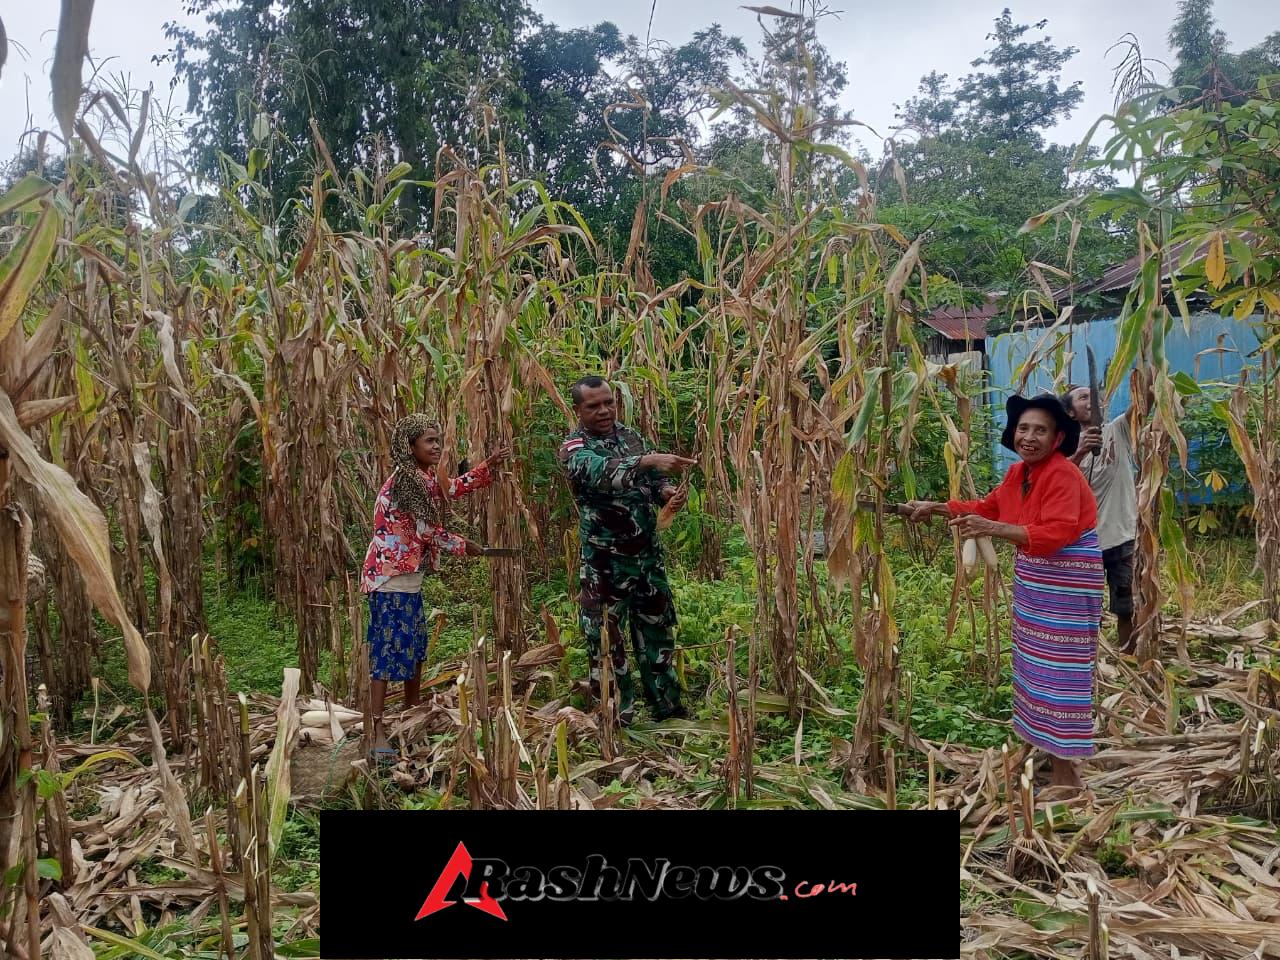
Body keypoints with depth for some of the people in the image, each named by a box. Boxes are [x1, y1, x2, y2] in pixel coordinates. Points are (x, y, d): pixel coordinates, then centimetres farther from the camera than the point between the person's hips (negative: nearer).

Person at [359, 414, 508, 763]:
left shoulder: (425, 479, 10)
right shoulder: (403, 483, -18)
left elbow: (456, 487, 26)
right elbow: (427, 531, -15)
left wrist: (490, 465, 15)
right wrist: (463, 545, -1)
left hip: (409, 577, 10)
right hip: (390, 578, -10)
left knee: (416, 647, 19)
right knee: (387, 650, -11)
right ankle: (377, 732, -9)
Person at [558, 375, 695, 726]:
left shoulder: (631, 436, 7)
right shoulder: (574, 447, -12)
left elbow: (652, 481, 12)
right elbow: (601, 473, -33)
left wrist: (667, 492, -12)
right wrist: (648, 460, -47)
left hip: (648, 553, 6)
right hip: (604, 562, -6)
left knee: (658, 630, 16)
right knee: (607, 640, 5)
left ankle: (667, 707, 31)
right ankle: (616, 720, 20)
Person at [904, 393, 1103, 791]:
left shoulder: (1063, 475, -21)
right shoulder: (1018, 473, 7)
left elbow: (1055, 534, -30)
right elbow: (986, 508, 19)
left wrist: (992, 529, -38)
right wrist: (935, 508, 13)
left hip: (1066, 582, -9)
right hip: (1033, 579, 9)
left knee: (1059, 670, -5)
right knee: (1037, 664, 17)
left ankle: (1067, 774, 6)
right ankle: (1042, 748, 31)